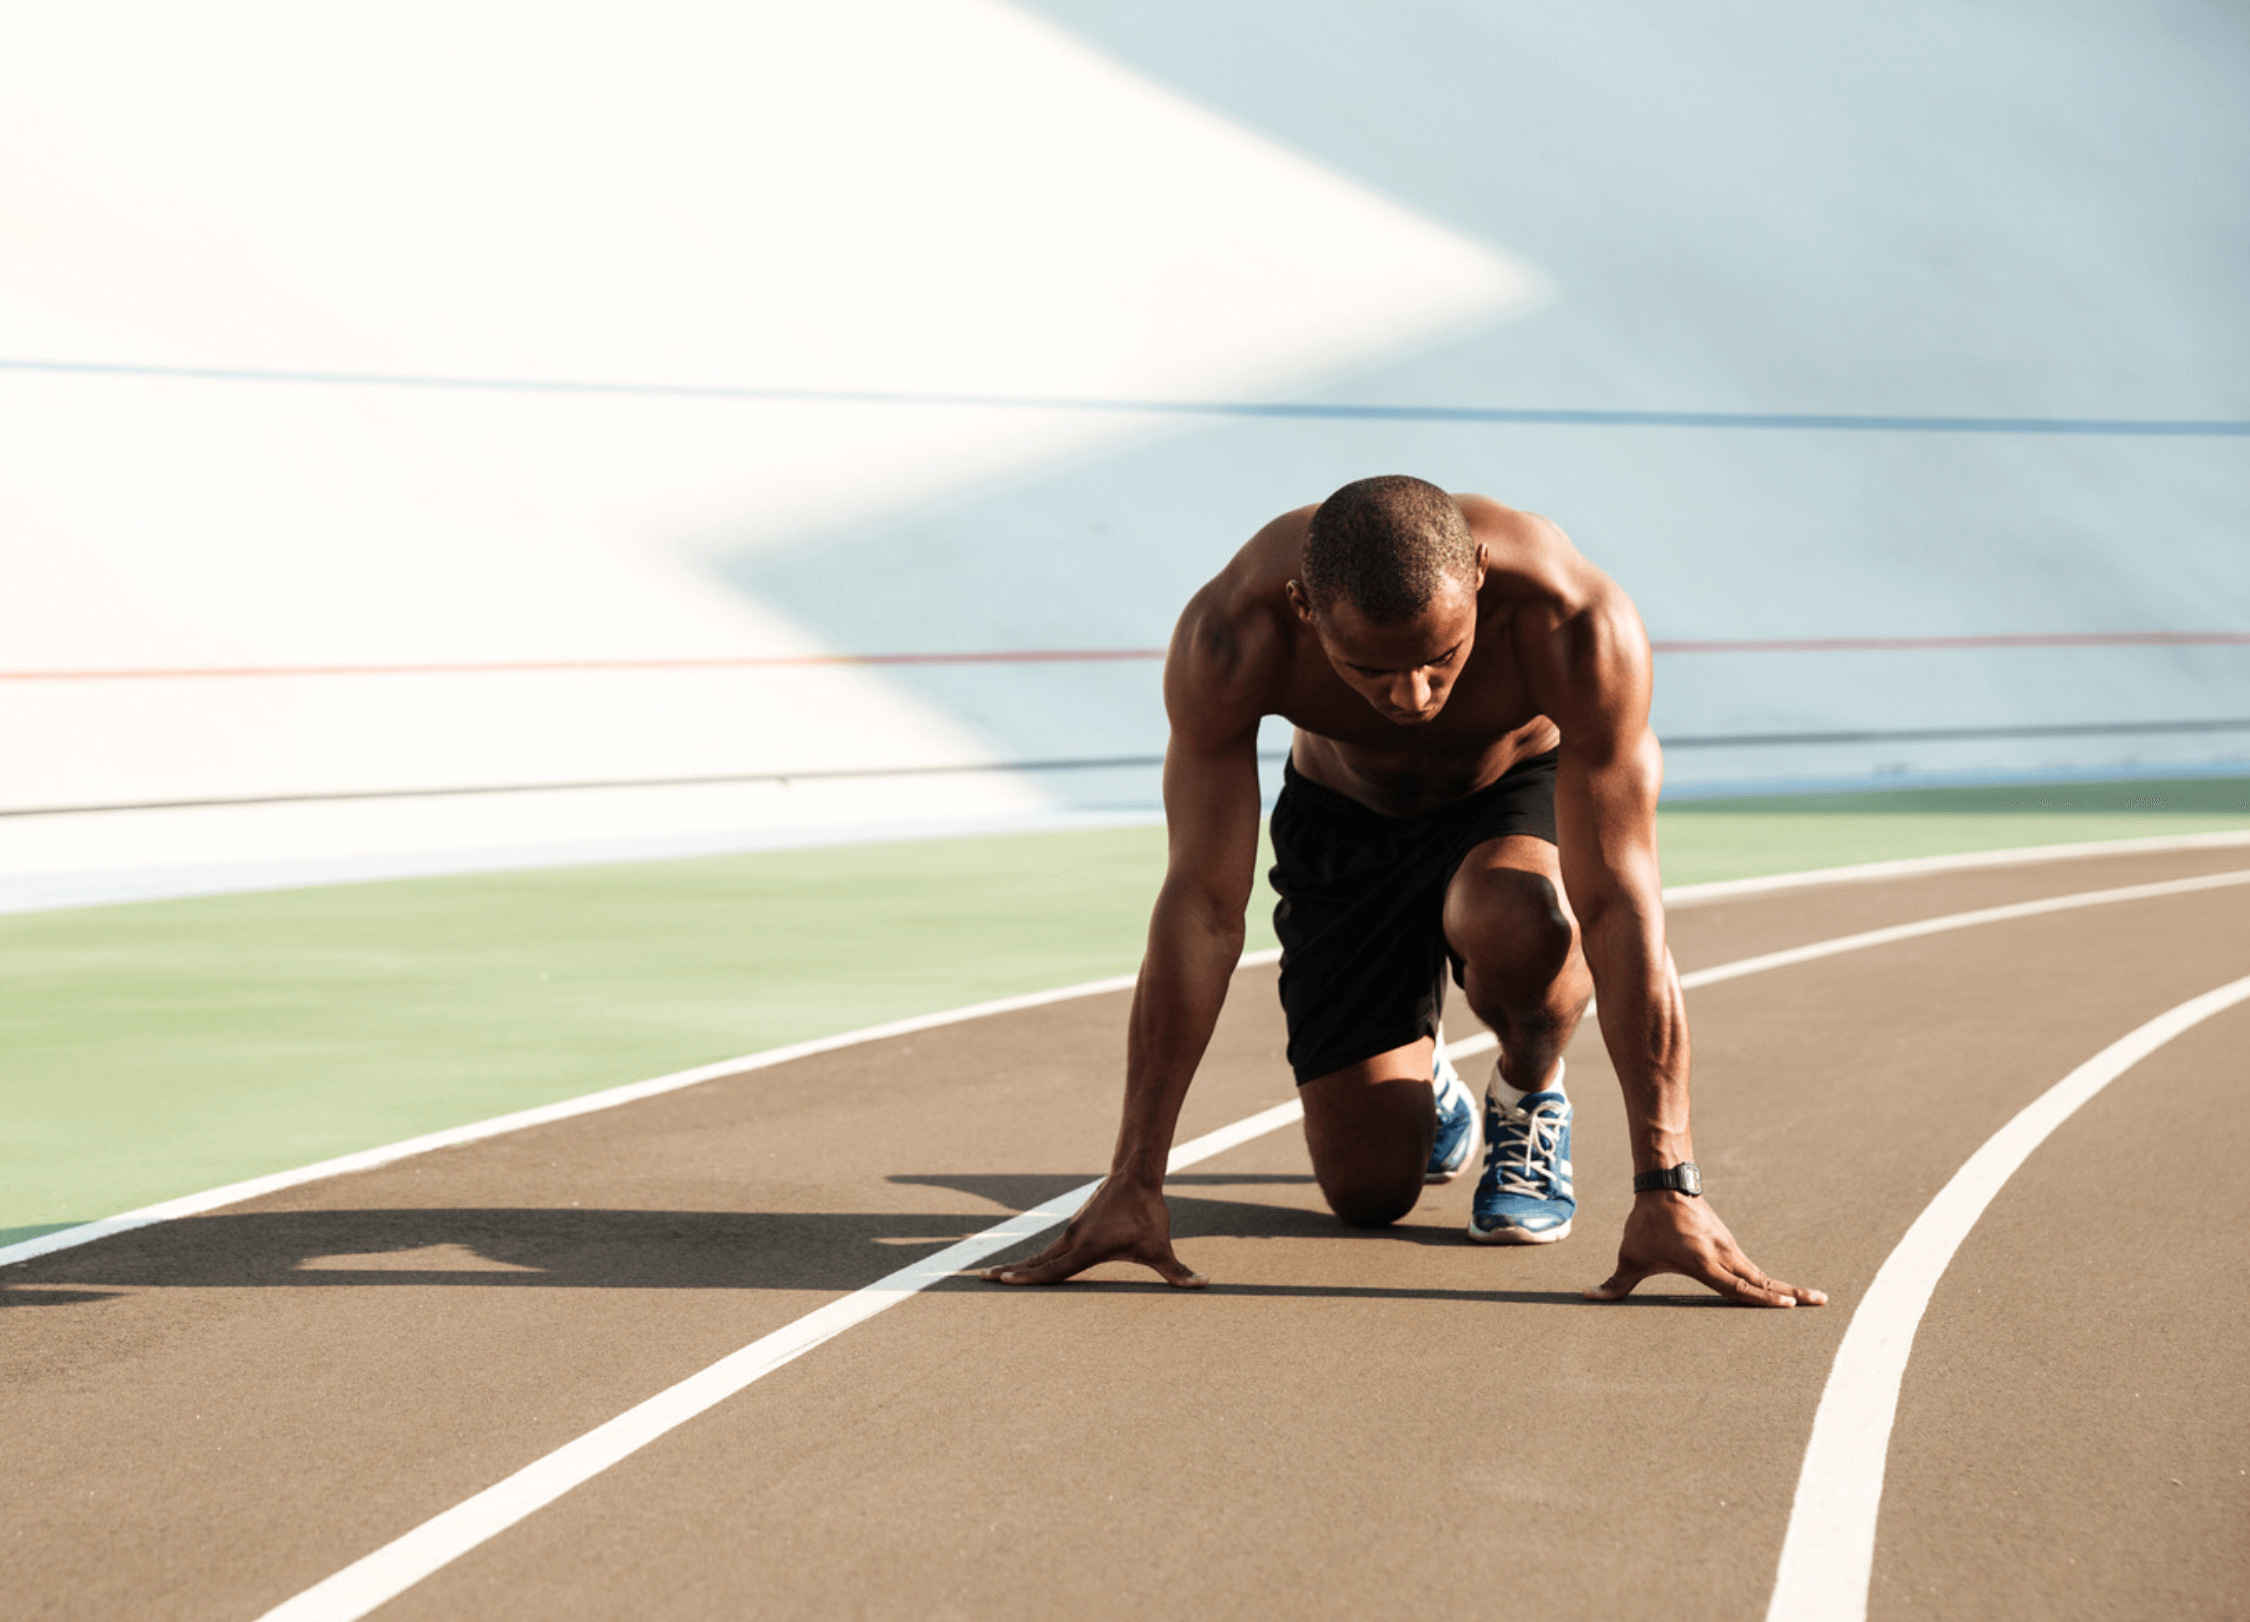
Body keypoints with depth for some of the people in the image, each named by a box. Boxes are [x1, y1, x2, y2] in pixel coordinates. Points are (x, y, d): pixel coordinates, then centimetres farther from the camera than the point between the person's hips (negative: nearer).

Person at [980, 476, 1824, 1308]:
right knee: (1368, 1190, -7)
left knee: (1514, 925, -38)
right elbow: (1202, 905, -33)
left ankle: (1529, 1093, -3)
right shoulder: (1231, 635, -36)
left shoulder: (1577, 623, -40)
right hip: (1344, 823, 1)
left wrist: (1668, 1189, -42)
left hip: (1523, 799, -1)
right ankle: (1416, 1082, 31)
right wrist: (1133, 1183, -34)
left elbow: (1620, 910, -39)